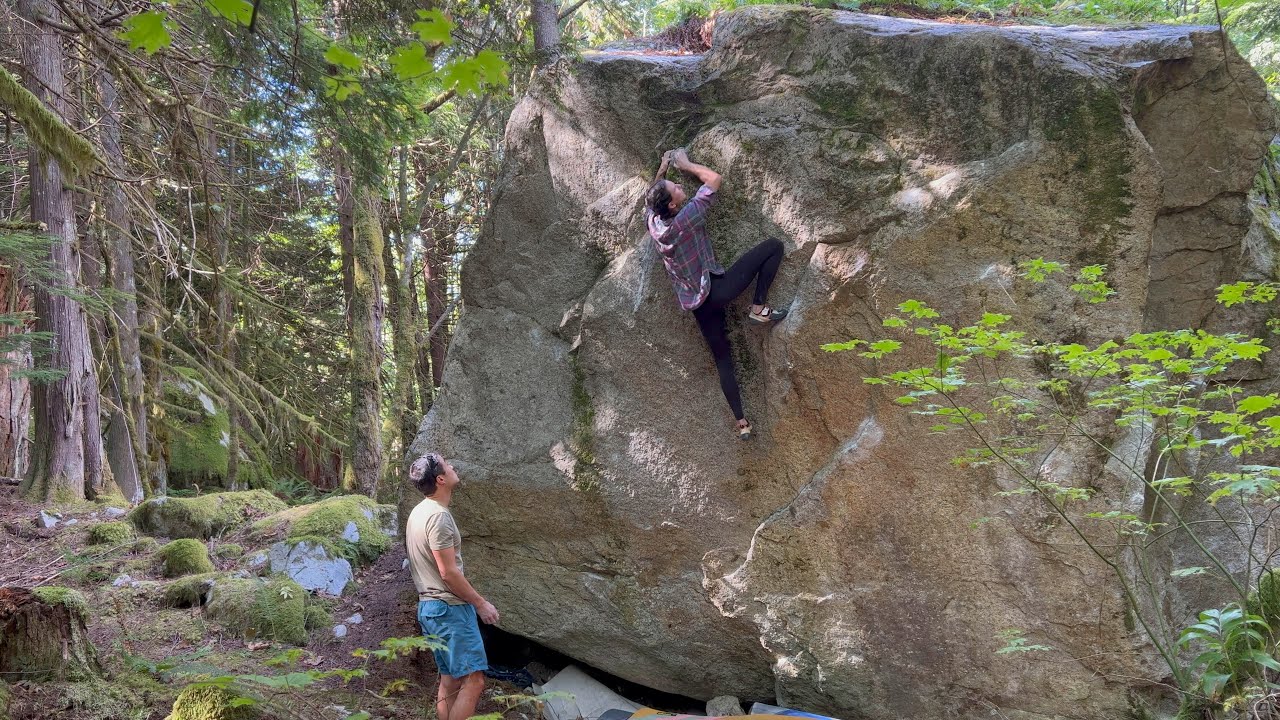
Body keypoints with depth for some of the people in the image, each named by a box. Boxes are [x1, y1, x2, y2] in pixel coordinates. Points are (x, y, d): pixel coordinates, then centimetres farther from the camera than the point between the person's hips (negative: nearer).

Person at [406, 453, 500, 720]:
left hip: (429, 606, 10)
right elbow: (448, 572, -20)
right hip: (449, 608, -10)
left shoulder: (419, 512, 12)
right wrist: (480, 604, -11)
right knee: (473, 680, -10)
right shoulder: (439, 516, -19)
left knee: (450, 680, 13)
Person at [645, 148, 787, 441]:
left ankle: (741, 422, 14)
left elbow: (650, 195, 25)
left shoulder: (652, 221, -1)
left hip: (696, 304, 7)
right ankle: (759, 308, -5)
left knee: (722, 359, 15)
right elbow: (714, 178, -6)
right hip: (716, 290, -7)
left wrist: (663, 167, 27)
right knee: (773, 246, -5)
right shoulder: (687, 217, -18)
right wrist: (685, 164, 6)